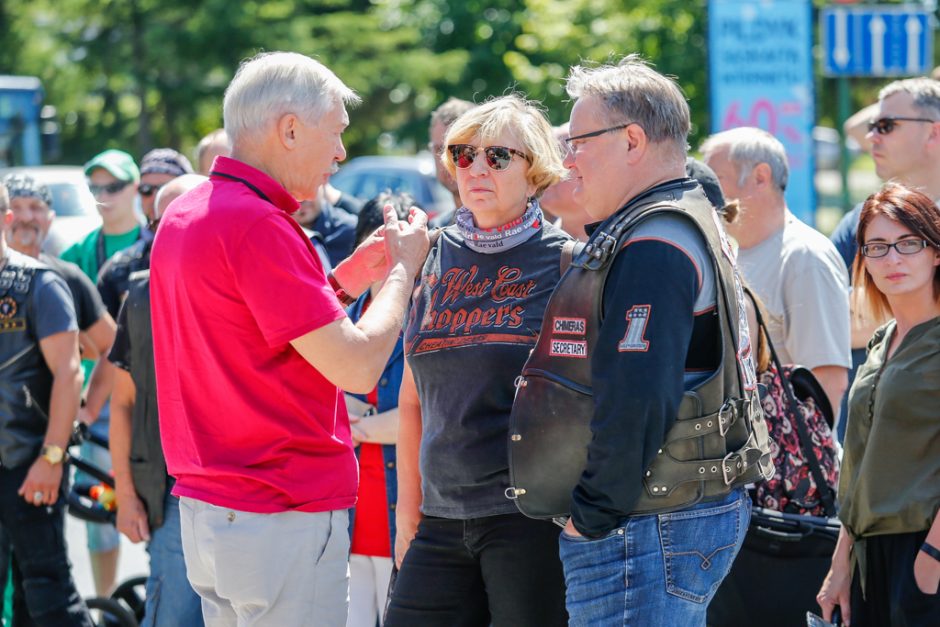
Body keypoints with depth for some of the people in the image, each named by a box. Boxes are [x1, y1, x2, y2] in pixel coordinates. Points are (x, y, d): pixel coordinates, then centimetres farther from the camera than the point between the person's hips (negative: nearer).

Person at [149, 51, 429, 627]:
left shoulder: (184, 215, 11)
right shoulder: (258, 225, -18)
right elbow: (358, 367, -19)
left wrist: (345, 279, 17)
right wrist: (403, 267, -3)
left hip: (205, 509, 10)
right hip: (282, 520, -10)